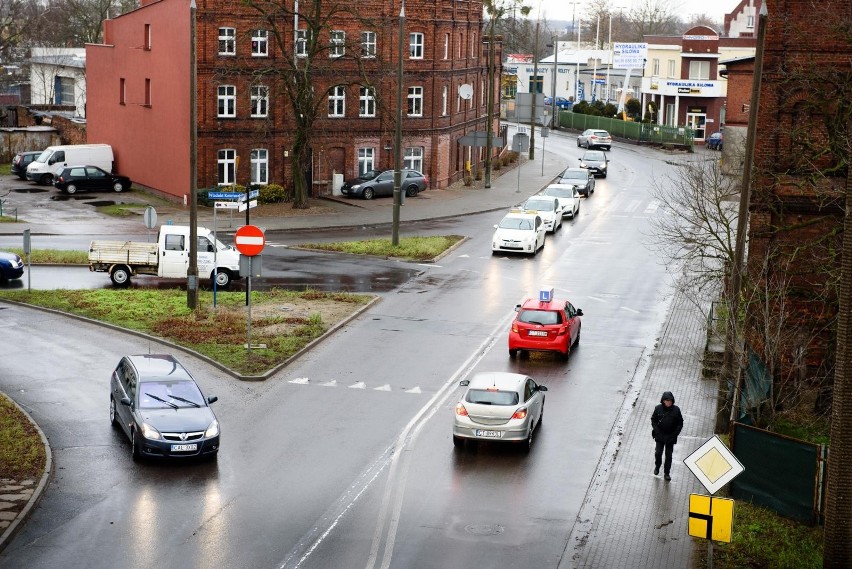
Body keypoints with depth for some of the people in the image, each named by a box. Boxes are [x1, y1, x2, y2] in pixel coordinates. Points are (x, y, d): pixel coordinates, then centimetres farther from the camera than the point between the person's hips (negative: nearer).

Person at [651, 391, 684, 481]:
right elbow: (653, 420, 0)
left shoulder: (676, 410, -9)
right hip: (660, 436, 0)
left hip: (670, 436, 0)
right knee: (658, 453, 2)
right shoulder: (658, 408, -9)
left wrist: (675, 434, -9)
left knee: (668, 455, 6)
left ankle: (667, 473, 20)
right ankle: (657, 467, 30)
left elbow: (680, 423, -1)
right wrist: (657, 431, -10)